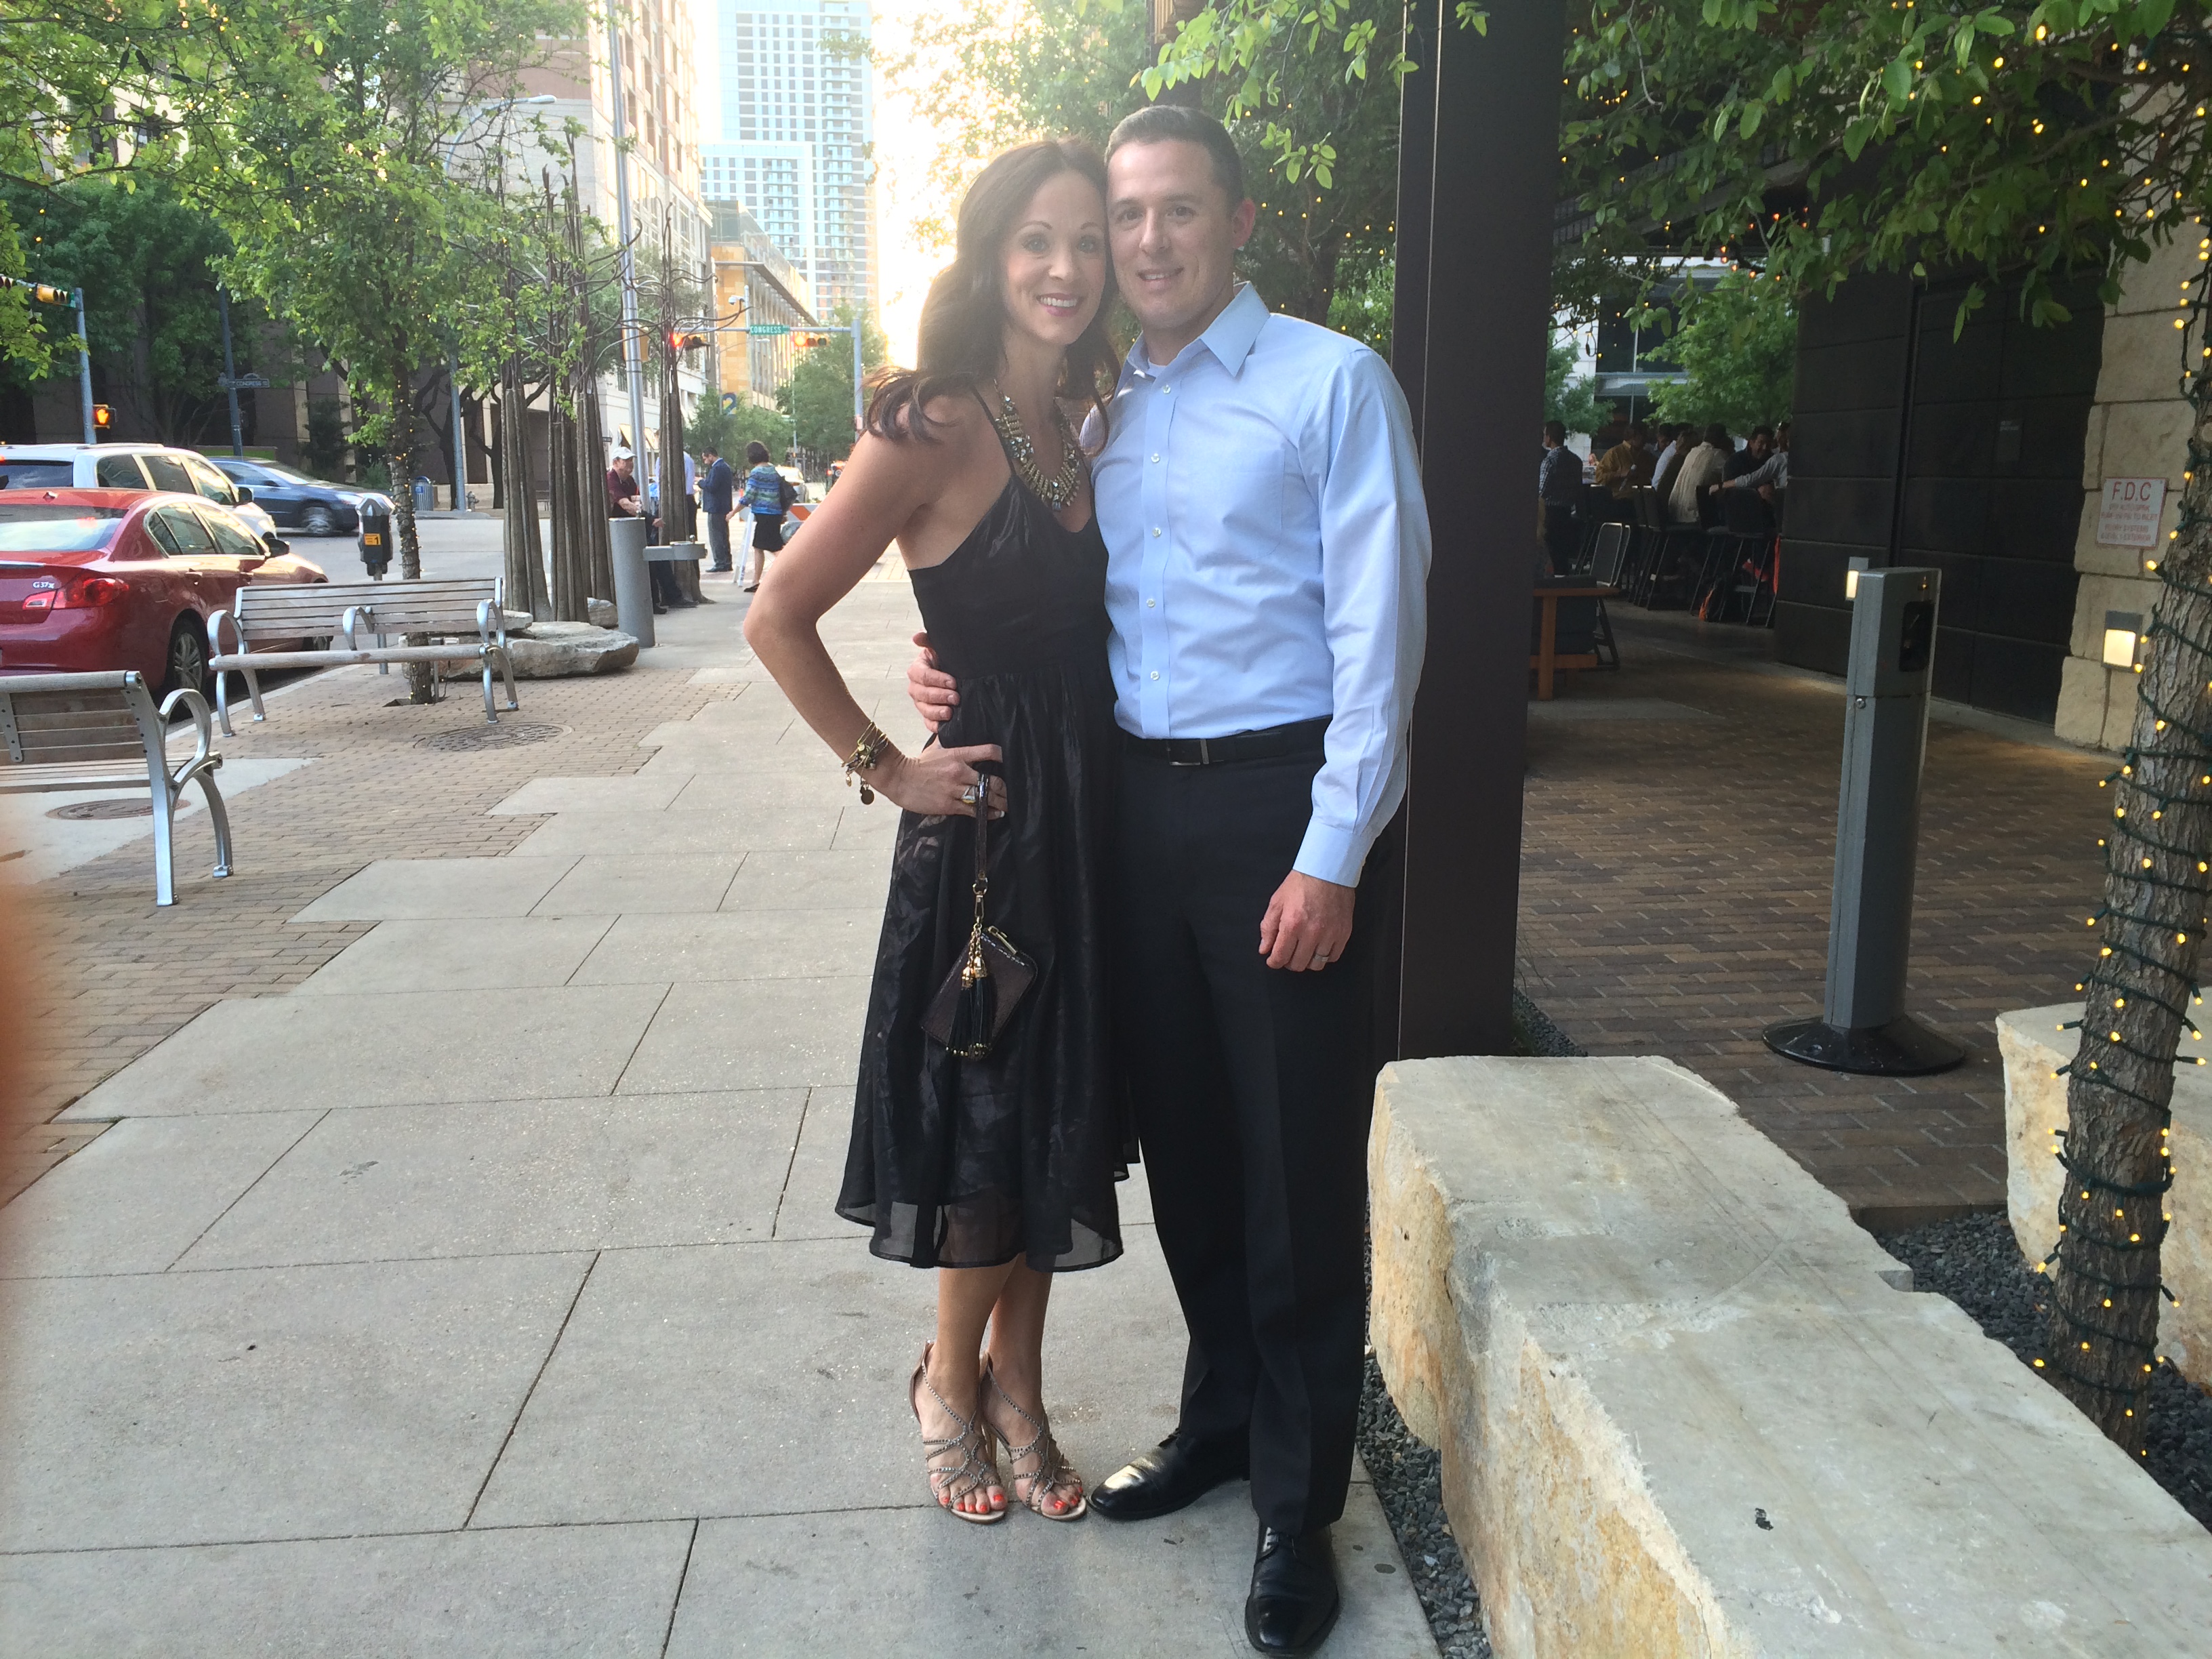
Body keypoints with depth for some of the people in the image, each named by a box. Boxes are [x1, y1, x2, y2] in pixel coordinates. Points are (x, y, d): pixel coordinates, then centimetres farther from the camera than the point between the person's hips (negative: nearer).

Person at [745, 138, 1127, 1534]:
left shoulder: (1074, 435, 10)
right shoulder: (938, 428, -13)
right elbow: (781, 616, -16)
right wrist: (886, 766, -12)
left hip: (1089, 817, 7)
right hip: (983, 820, -7)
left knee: (1063, 1113, 14)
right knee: (991, 1116, 5)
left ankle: (1017, 1389, 34)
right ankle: (951, 1381, 32)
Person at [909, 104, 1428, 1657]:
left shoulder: (1332, 382, -4)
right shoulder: (1102, 409, 14)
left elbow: (1376, 631, -10)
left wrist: (1331, 856, -15)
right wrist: (963, 671, 2)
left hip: (1281, 799, -6)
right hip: (1138, 801, 6)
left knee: (1299, 1160, 2)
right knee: (1183, 1138, 15)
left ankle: (1297, 1501, 19)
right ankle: (1221, 1416, 36)